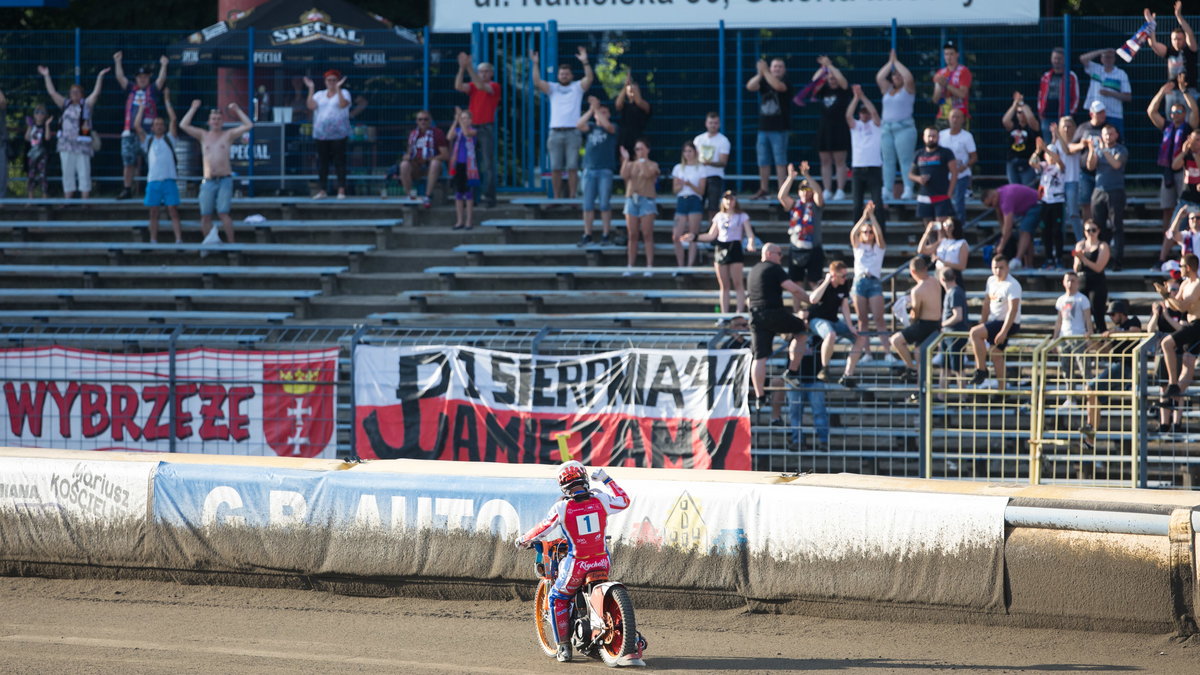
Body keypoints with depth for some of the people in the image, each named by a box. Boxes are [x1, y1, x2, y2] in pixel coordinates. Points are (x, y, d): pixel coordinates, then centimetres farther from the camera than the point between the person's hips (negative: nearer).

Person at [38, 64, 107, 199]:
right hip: (66, 145, 4)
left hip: (82, 146, -4)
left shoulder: (86, 105, 2)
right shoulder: (66, 105, 13)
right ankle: (68, 200, 11)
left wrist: (100, 77, -17)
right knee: (67, 174, 7)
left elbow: (96, 93, -9)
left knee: (84, 174, -3)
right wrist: (46, 76, 12)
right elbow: (52, 92, 14)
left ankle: (85, 200, -2)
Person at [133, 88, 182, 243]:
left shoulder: (169, 139, 13)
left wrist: (167, 101, 10)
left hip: (169, 180, -1)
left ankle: (179, 240, -11)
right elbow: (137, 126, 6)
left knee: (173, 211, -5)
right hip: (153, 180, 1)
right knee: (153, 212, 3)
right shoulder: (148, 140, 15)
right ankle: (153, 241, 5)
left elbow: (174, 120, 5)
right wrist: (141, 109, 15)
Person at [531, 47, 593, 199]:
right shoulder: (552, 88, 14)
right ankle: (556, 197, 8)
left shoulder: (577, 87, 10)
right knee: (555, 168, 2)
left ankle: (572, 197, 1)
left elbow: (589, 78, -6)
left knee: (572, 167, -3)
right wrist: (536, 64, -10)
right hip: (555, 132, 2)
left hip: (572, 132, -2)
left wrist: (585, 62, -19)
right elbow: (537, 82, 1)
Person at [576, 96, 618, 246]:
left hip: (605, 170, -3)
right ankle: (587, 235, 7)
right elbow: (579, 125, -8)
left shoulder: (612, 127, 5)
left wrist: (597, 108, -16)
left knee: (605, 204, -3)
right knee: (588, 205, 2)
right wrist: (591, 110, -14)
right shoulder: (590, 127, 12)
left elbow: (608, 126, -18)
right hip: (589, 170, 3)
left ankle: (607, 234, 4)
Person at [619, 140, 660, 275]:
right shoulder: (631, 164, 13)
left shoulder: (653, 165, 5)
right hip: (631, 199, 3)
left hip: (646, 199, -3)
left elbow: (648, 174, -15)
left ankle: (649, 266, -8)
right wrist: (626, 159, -5)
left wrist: (643, 162, -14)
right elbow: (624, 175, -4)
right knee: (632, 235, 3)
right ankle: (630, 266, 4)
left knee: (647, 235, -7)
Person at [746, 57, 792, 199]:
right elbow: (750, 86, -5)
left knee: (780, 162, -5)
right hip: (763, 129, 5)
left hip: (779, 130, -5)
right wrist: (760, 74, -18)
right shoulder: (764, 84, 12)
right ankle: (763, 190, 15)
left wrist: (765, 71, -19)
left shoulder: (786, 85, 0)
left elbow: (777, 86, -22)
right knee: (763, 162, 7)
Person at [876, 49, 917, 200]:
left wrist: (897, 62, -1)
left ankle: (908, 190, -16)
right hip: (887, 128, 6)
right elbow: (879, 78, 9)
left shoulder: (908, 90, 4)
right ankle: (887, 190, 1)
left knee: (905, 160, -11)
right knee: (888, 161, 2)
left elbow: (908, 77, -13)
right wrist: (890, 63, 9)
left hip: (904, 127, -6)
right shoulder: (888, 90, 19)